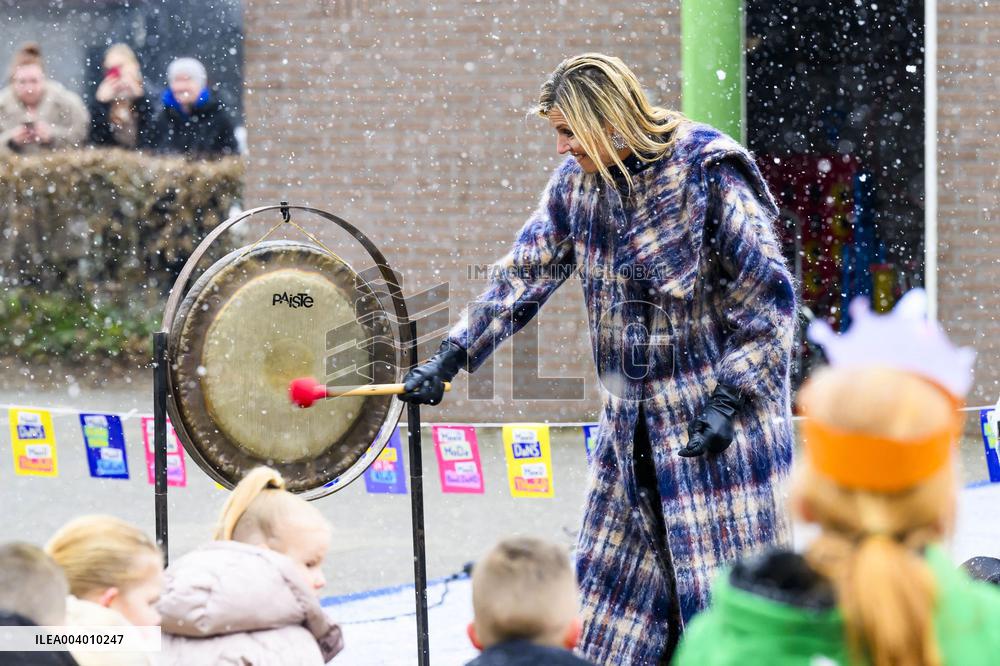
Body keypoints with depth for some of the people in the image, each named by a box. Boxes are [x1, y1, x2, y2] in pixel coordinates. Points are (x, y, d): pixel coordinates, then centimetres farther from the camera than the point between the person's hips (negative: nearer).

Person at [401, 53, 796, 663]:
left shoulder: (709, 172, -15)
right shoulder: (578, 180, 4)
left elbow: (768, 298, -14)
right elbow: (525, 274, 9)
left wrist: (727, 401, -18)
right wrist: (449, 360, 2)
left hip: (721, 411, -7)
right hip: (632, 423, 7)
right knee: (619, 578, 9)